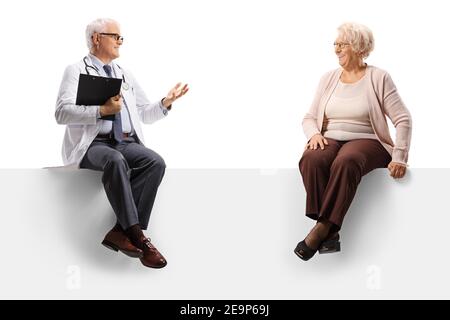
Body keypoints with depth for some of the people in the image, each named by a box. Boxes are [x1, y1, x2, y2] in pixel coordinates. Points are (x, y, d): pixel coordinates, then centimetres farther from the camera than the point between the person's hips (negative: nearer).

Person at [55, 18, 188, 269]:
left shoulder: (126, 75, 24)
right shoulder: (76, 71, 7)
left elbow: (146, 114, 26)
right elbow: (62, 113, -8)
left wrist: (166, 102, 6)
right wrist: (102, 110, -19)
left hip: (127, 143, 5)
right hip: (93, 143, -5)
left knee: (156, 162, -27)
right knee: (116, 161, -38)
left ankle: (121, 231, -27)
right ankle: (137, 237, -35)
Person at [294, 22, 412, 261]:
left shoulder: (378, 78, 1)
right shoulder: (329, 78, 15)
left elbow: (403, 120, -3)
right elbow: (309, 118, 17)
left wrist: (399, 158, -14)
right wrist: (314, 134, -7)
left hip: (365, 140, -3)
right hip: (330, 140, 4)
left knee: (346, 162, -39)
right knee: (311, 160, -33)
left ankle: (321, 229, -36)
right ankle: (330, 233, -33)